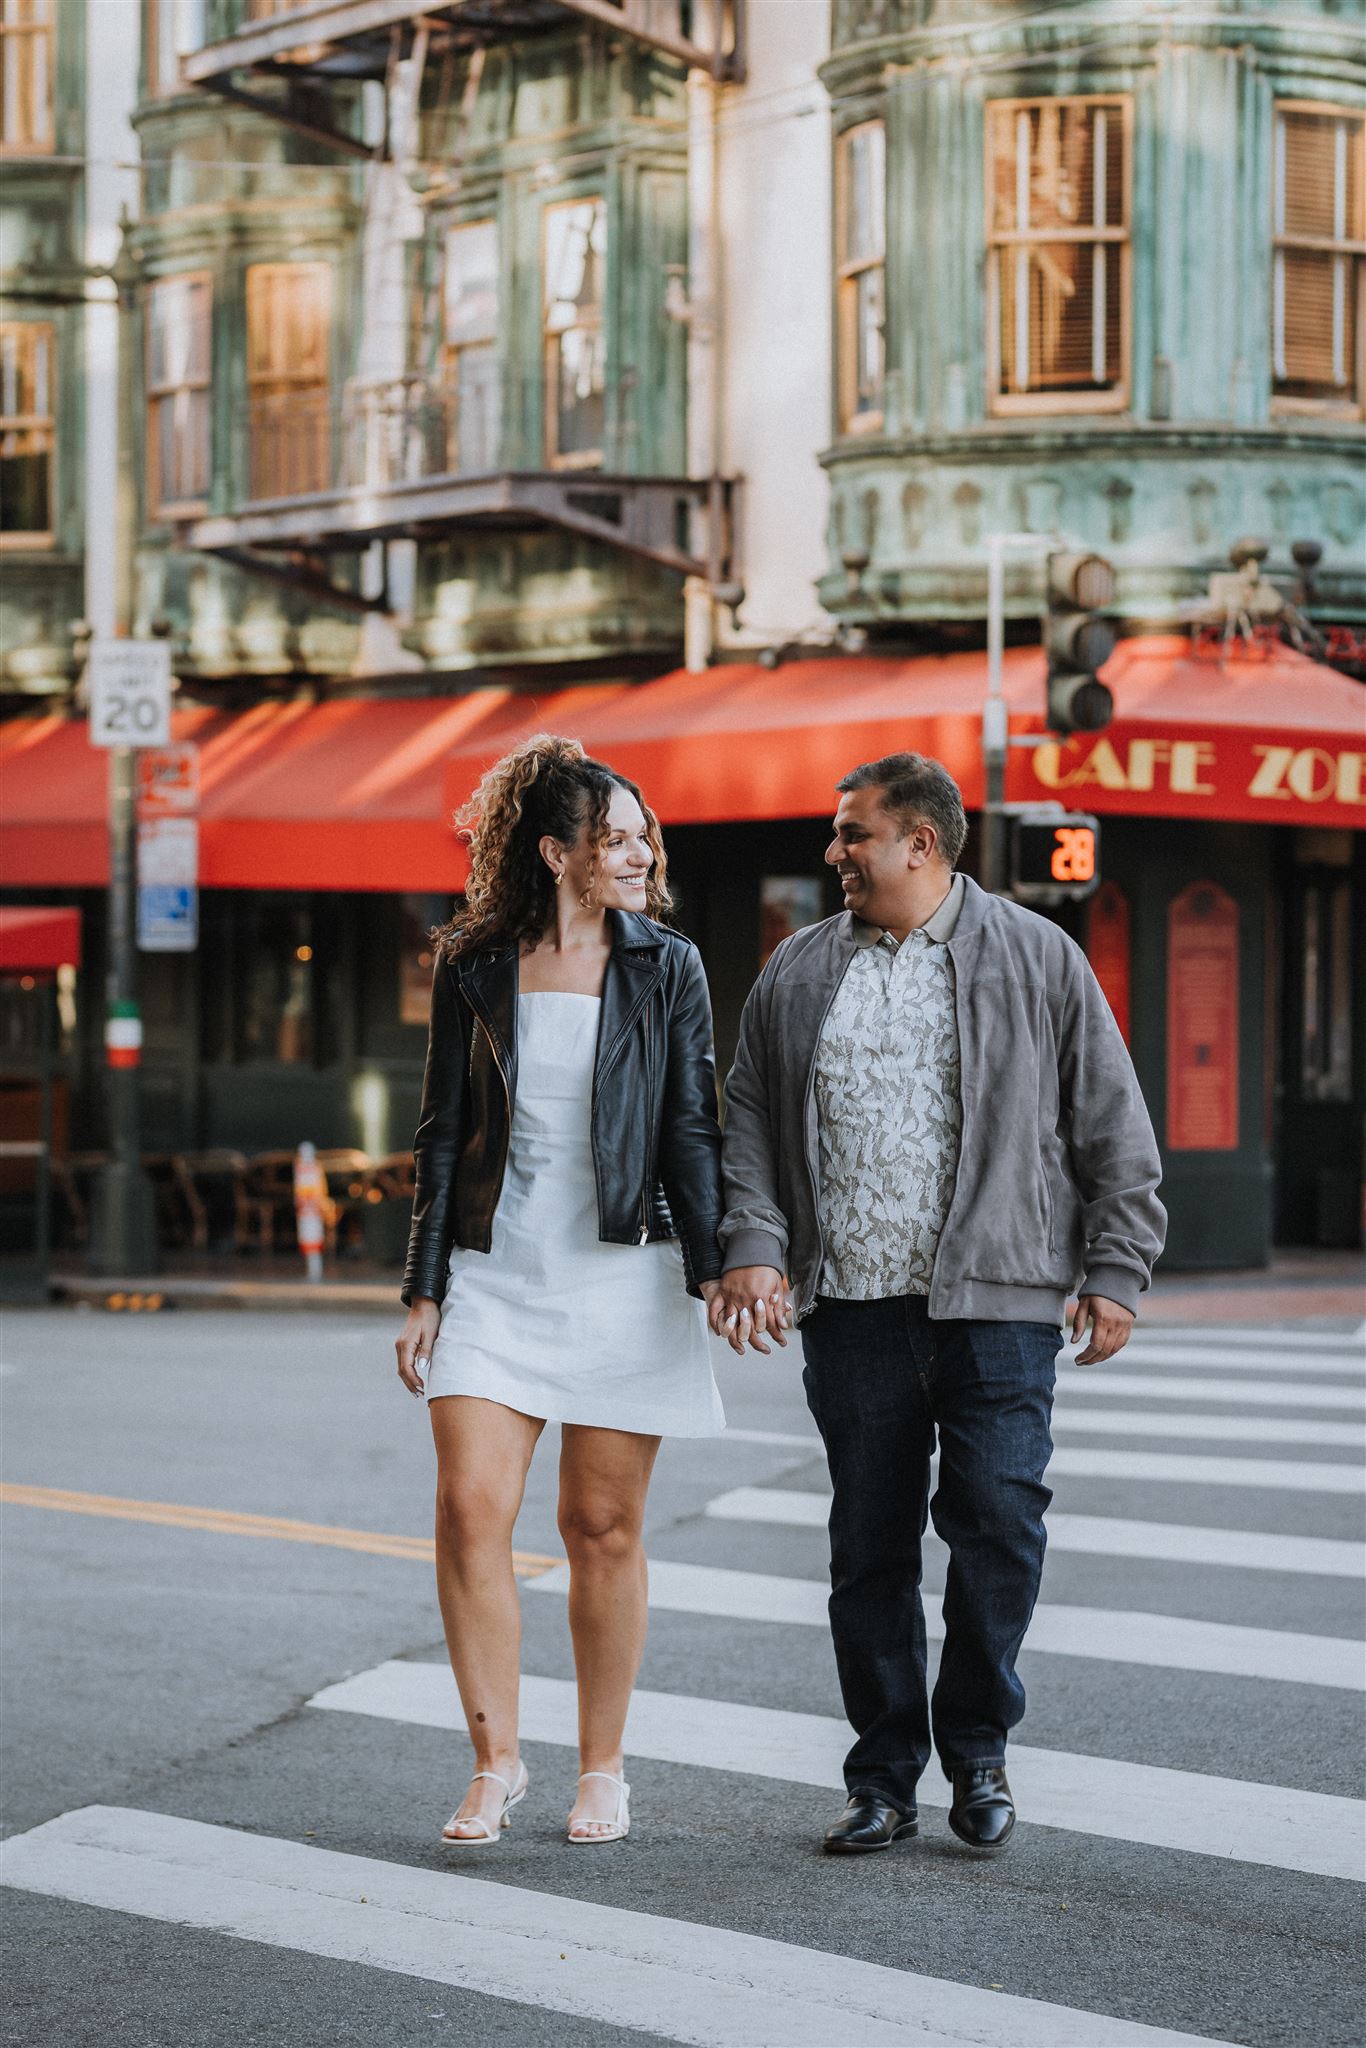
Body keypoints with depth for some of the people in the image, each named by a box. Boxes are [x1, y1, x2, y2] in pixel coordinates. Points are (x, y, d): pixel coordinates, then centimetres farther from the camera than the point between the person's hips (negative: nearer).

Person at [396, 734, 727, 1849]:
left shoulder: (665, 968, 4)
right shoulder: (474, 970, 6)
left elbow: (692, 1128, 3)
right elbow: (444, 1137, 9)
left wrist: (713, 1265, -6)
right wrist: (425, 1289, 5)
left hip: (623, 1274, -1)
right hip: (497, 1273, 1)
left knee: (603, 1526, 2)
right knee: (471, 1508, -11)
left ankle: (604, 1767, 15)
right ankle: (497, 1760, 1)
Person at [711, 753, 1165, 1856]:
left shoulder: (1037, 959, 4)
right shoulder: (798, 972, 12)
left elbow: (1113, 1127, 5)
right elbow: (749, 1121, 12)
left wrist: (1114, 1270, 0)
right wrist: (754, 1245, -3)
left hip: (997, 1306, -2)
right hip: (852, 1308, 3)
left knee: (999, 1525, -7)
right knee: (869, 1544, 4)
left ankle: (978, 1751, 14)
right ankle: (884, 1775, 14)